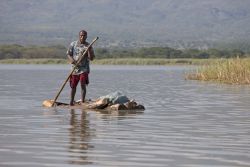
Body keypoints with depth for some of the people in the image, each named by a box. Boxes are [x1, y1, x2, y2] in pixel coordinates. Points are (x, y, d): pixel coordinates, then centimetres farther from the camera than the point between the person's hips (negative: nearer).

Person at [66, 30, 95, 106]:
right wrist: (71, 60, -14)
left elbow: (91, 58, -5)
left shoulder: (88, 46, 1)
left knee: (83, 85, -13)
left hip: (84, 69, -2)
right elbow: (68, 54, 7)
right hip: (75, 68, 2)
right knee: (73, 86, 9)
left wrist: (89, 50, -21)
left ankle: (82, 101, -10)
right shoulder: (73, 44, 5)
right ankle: (71, 101, 24)